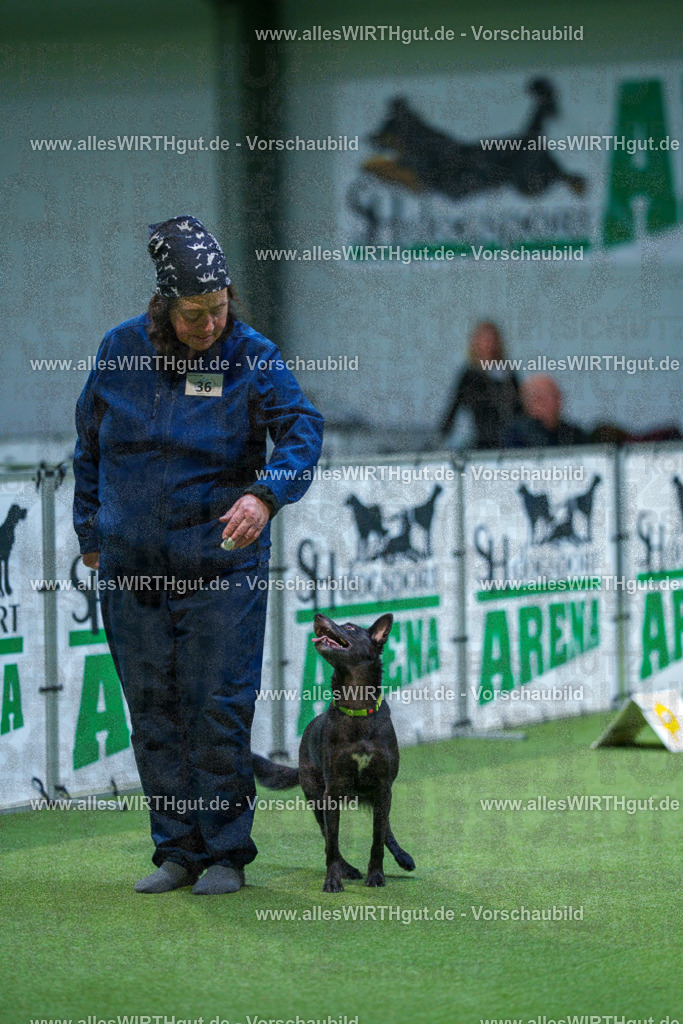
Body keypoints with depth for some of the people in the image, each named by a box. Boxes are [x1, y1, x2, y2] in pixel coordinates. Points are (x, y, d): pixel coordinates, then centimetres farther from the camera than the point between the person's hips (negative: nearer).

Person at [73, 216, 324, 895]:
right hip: (131, 570, 3)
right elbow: (89, 445, 15)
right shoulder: (120, 351, 2)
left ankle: (226, 854, 7)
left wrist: (266, 494, -35)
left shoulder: (251, 357, -6)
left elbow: (302, 429, -17)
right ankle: (176, 851, 15)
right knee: (154, 712, 6)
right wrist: (90, 530, 16)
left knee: (219, 710, -4)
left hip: (221, 567, -3)